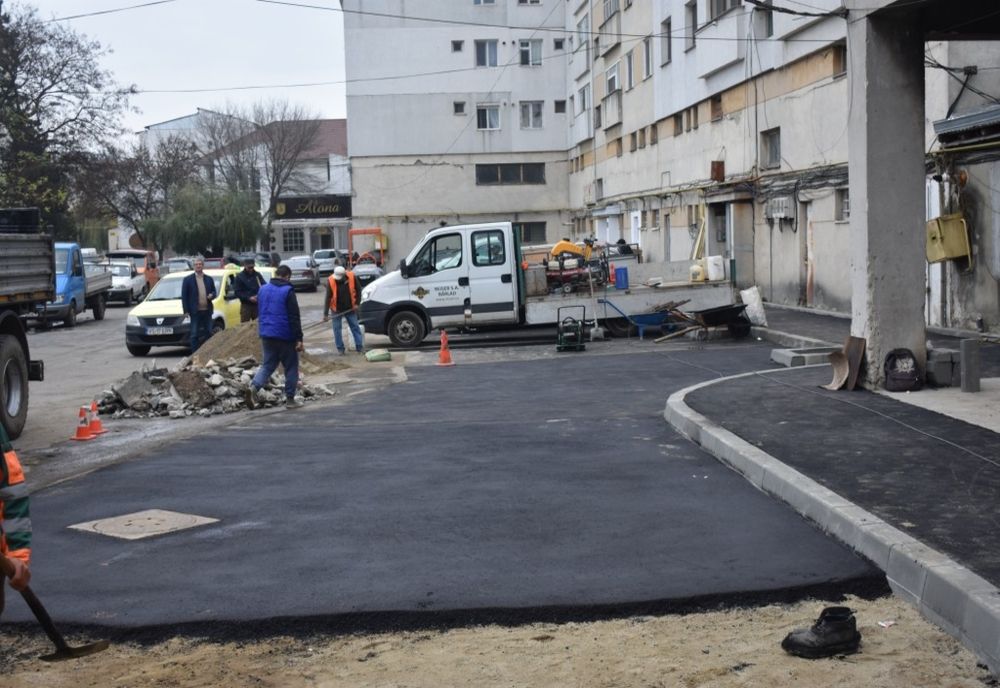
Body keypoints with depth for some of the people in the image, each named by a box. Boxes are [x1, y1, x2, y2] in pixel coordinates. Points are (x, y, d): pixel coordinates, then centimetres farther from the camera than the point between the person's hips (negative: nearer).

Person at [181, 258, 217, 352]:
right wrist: (186, 310, -7)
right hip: (195, 311, -4)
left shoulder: (209, 279, 13)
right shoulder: (188, 279, 2)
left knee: (208, 333, 6)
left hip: (207, 311, 4)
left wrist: (212, 295, -8)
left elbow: (214, 292, 18)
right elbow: (184, 296, 1)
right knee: (195, 334, -2)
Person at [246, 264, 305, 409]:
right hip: (285, 335, -6)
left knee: (268, 365, 11)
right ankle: (290, 399, 9)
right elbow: (294, 317, -15)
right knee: (291, 367, 7)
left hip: (266, 335, 6)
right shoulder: (287, 291, -11)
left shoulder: (263, 289, 10)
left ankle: (254, 386, -14)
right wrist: (299, 338, -14)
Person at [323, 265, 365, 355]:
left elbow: (358, 290, 0)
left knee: (355, 327, 3)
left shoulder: (352, 277, -16)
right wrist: (326, 314, -18)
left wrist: (357, 303, -5)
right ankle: (340, 349, 11)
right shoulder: (330, 281, -18)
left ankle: (360, 347, 8)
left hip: (350, 308, 1)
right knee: (337, 328, 2)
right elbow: (328, 298, -17)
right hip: (337, 309, -1)